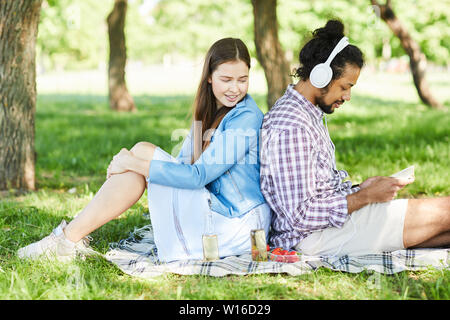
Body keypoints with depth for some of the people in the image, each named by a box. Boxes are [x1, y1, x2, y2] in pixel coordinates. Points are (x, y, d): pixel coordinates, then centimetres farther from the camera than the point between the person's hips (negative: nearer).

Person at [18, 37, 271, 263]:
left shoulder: (246, 119, -15)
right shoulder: (208, 111, 13)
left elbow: (198, 176, -20)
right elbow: (183, 163, 12)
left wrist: (134, 164, -16)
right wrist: (133, 163, -7)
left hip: (238, 224, -8)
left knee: (142, 154, -13)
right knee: (142, 152, -2)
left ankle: (70, 238, -7)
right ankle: (70, 237, -2)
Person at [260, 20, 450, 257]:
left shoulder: (309, 114, 13)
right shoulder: (291, 128, -22)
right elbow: (301, 215, -25)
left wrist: (360, 188, 6)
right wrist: (366, 196, -17)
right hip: (316, 235, -10)